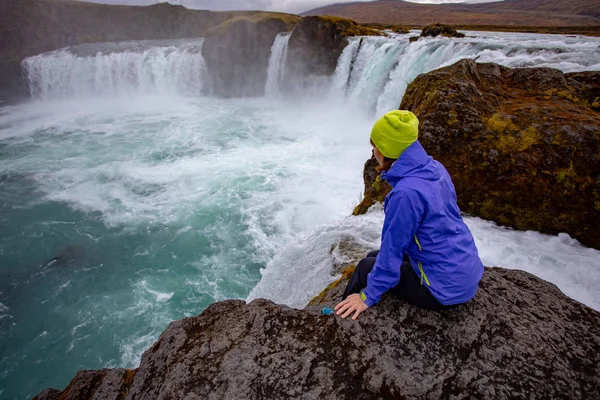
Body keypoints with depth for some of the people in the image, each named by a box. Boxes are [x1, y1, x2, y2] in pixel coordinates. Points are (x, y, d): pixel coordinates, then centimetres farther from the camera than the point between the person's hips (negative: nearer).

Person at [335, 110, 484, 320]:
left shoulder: (407, 192, -29)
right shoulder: (436, 169, -3)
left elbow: (392, 249, -22)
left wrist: (369, 296, -10)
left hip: (446, 288, -8)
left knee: (366, 267, 8)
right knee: (375, 257, 19)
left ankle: (343, 321, 31)